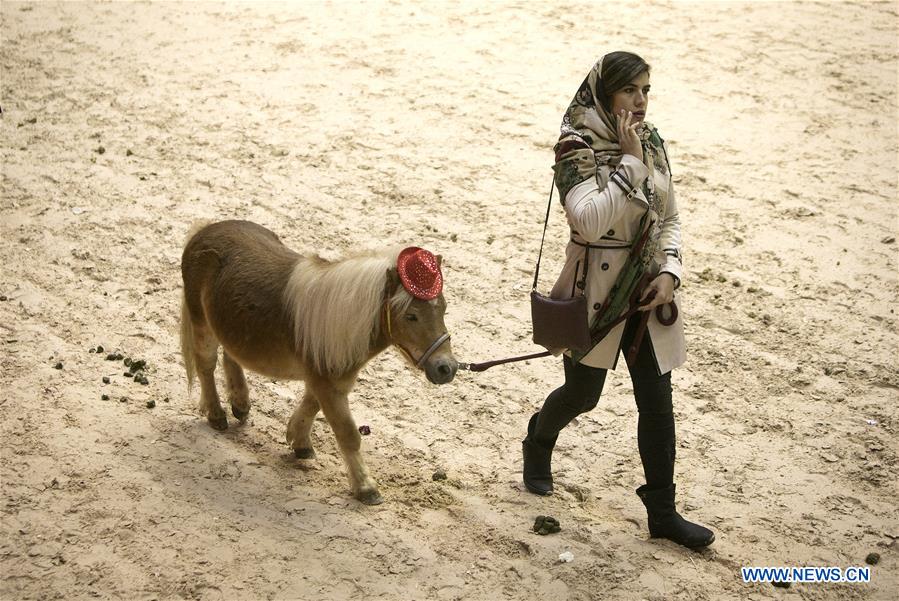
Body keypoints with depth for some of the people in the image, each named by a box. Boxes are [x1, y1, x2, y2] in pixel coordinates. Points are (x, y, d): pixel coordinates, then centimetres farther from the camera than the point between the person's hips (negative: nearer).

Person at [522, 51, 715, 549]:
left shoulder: (652, 144, 2)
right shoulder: (578, 149, -15)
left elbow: (670, 218, 10)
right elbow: (591, 221, -30)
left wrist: (669, 273, -5)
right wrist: (629, 161, -27)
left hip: (647, 289, 5)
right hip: (596, 289, -4)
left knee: (657, 400, 4)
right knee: (583, 392, 14)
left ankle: (662, 511, 15)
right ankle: (538, 443, 47)